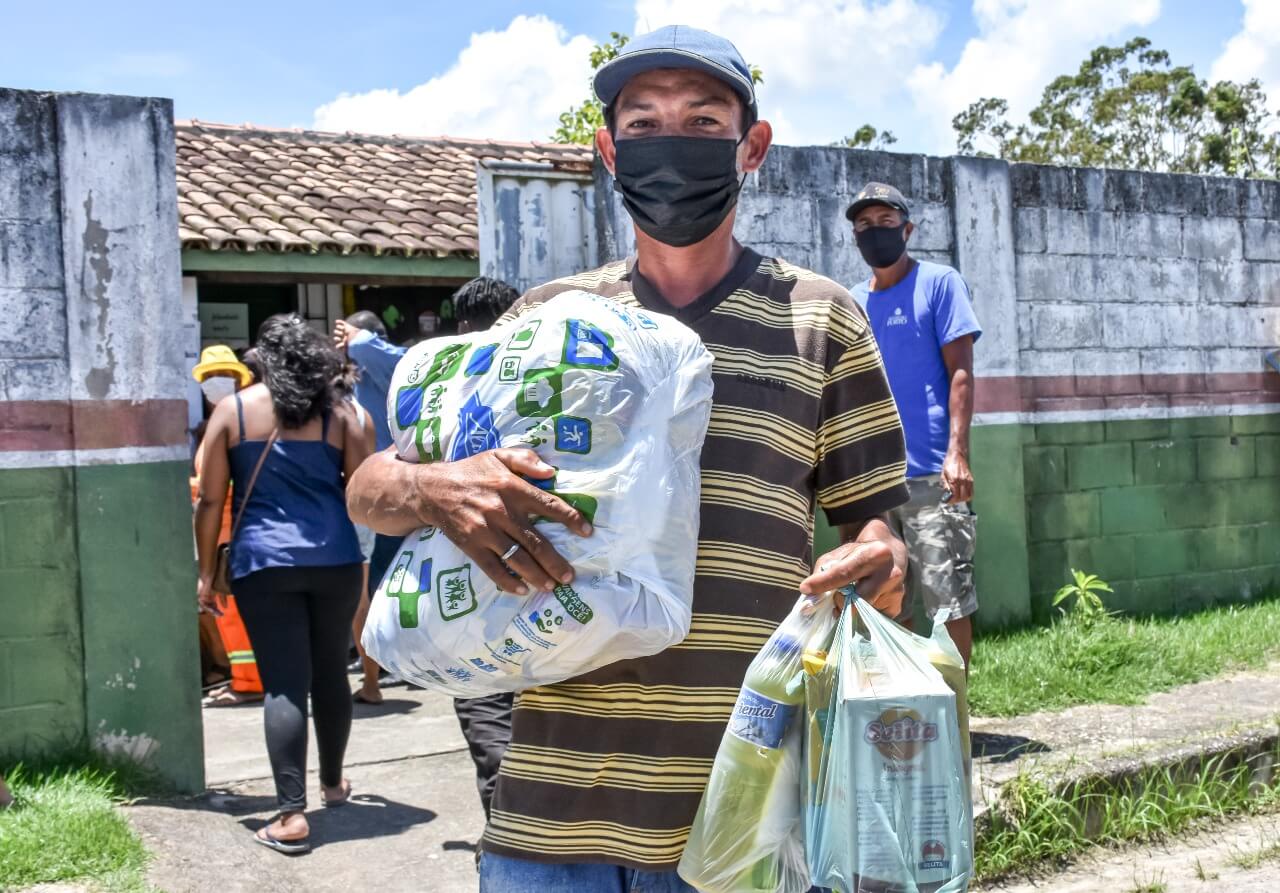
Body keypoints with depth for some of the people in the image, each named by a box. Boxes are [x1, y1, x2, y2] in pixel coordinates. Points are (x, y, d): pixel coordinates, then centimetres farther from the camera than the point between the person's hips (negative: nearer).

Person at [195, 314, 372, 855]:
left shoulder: (232, 410, 4)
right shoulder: (338, 412, 7)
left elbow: (211, 500, 2)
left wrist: (205, 573, 8)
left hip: (263, 564, -2)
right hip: (335, 560, 2)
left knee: (284, 684, -3)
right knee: (330, 672, 18)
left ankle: (292, 815, -9)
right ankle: (332, 783, 34)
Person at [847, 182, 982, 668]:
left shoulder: (939, 282, 2)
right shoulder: (852, 302, 15)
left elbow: (960, 372, -5)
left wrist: (957, 453, -16)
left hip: (930, 476, -5)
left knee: (949, 604, -3)